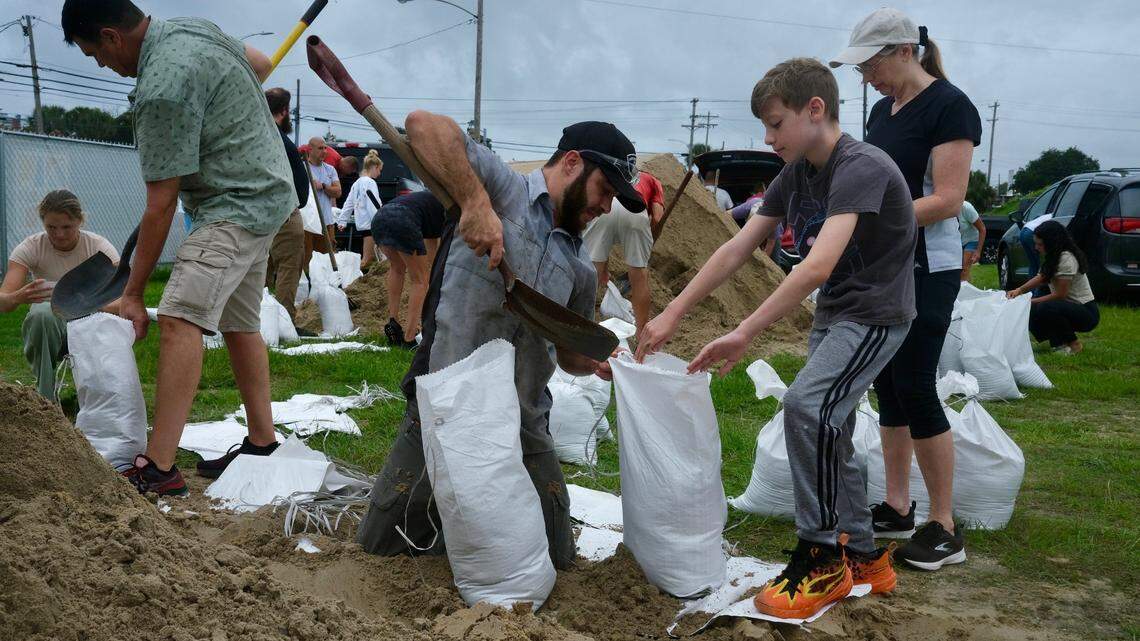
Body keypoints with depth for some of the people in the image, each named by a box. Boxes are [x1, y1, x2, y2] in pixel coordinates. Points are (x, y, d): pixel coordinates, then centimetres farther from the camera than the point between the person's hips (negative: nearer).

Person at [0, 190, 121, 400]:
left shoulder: (99, 246, -13)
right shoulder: (30, 247, -12)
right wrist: (19, 297, -48)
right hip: (48, 327, 0)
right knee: (42, 313, -35)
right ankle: (46, 397, -20)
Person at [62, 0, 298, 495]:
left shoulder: (160, 90, -23)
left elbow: (160, 207, -20)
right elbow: (259, 64, 24)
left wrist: (133, 293, -11)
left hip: (237, 205, -11)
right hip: (266, 194, 11)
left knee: (180, 317, -19)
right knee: (240, 324, 15)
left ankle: (158, 469, -22)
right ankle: (262, 442, 24)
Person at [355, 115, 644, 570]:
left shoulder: (580, 270, 11)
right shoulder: (503, 187, -7)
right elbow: (423, 124, -22)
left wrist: (596, 363, -1)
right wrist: (476, 202, -32)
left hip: (524, 428, 5)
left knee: (556, 556, 6)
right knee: (380, 541, 5)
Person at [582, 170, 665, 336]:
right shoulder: (653, 181, 36)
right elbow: (657, 218, 15)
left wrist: (604, 267, 42)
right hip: (635, 210, -1)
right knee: (640, 276, 12)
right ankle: (643, 334, 23)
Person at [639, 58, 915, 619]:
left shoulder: (860, 168, -24)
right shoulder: (796, 173, 2)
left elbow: (819, 264, -36)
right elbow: (737, 248, 1)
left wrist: (744, 334, -39)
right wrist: (673, 314, -4)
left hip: (875, 314, -9)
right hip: (832, 315, 9)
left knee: (806, 406, -25)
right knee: (829, 436, 12)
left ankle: (822, 557, -11)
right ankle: (863, 559, 28)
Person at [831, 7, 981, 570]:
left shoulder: (948, 106, -11)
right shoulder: (882, 110, 13)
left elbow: (947, 200, -18)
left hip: (925, 272, -8)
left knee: (915, 390, -8)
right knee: (887, 387, 10)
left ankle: (945, 529, 4)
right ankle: (897, 508, 20)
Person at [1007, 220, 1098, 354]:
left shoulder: (1067, 259, -22)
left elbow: (1060, 295, -21)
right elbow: (1040, 278, 7)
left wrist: (1032, 302, -16)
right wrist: (1019, 290, -10)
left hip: (1087, 314, -9)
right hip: (1071, 307, 9)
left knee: (1043, 309, -32)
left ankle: (1074, 345, -11)